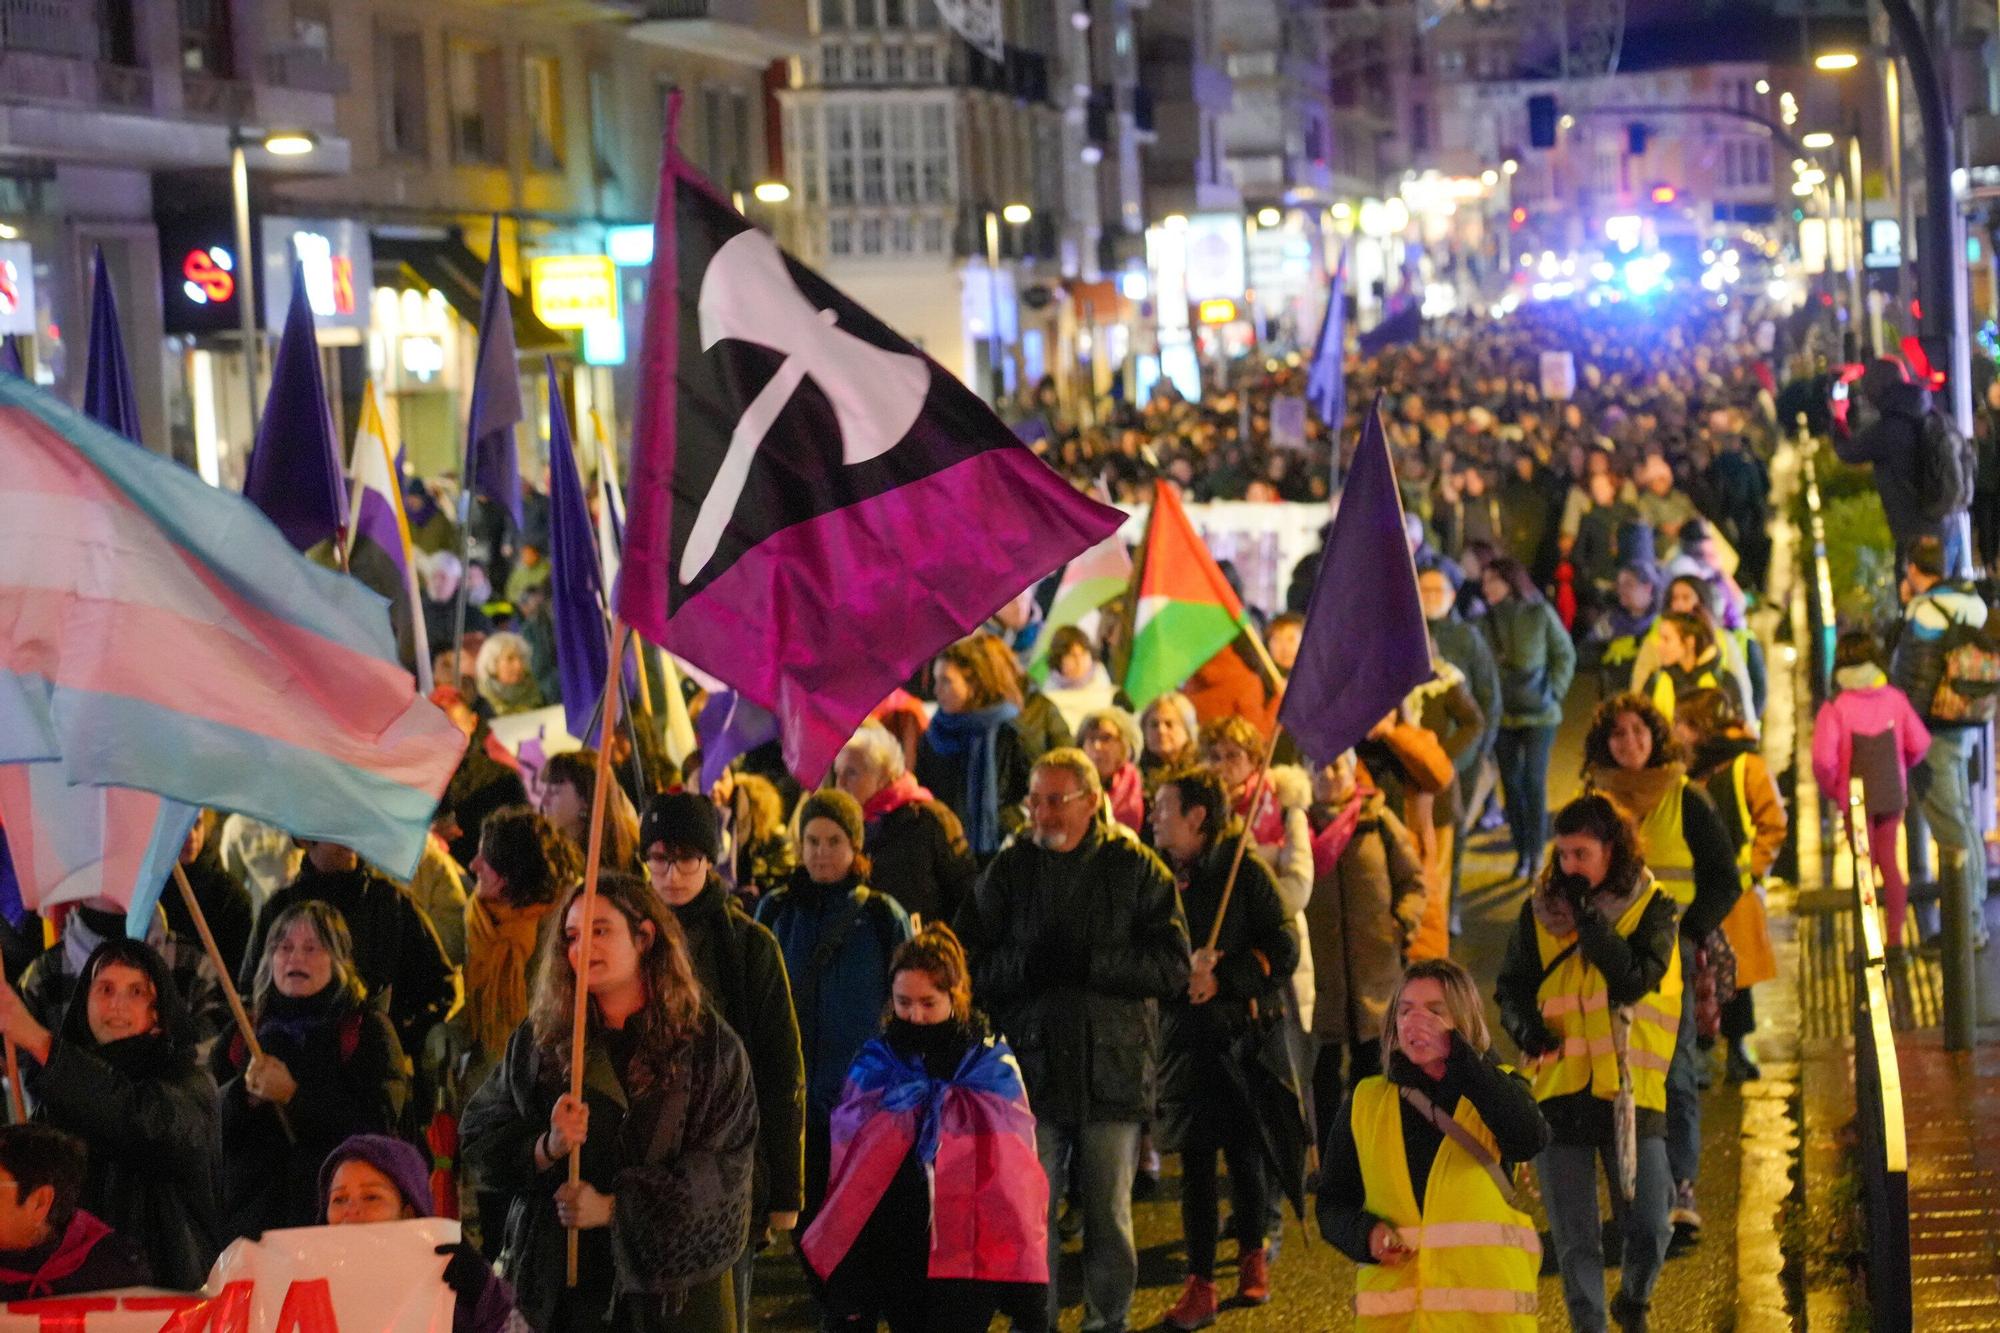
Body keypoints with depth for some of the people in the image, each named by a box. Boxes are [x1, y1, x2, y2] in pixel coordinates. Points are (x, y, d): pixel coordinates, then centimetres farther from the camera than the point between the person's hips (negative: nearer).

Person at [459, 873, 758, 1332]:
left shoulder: (708, 1044, 0)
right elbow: (479, 1137, 6)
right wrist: (547, 1148, -15)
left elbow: (725, 1161, -6)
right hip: (560, 1278, 2)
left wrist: (614, 1208, -13)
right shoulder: (538, 1040, 9)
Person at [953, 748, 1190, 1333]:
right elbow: (971, 962, 4)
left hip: (1112, 1070, -1)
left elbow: (1173, 967, -5)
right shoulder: (1009, 869, 6)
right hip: (1033, 1066, 1)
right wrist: (1025, 964, -15)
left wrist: (1090, 964, -16)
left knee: (1110, 1215, 8)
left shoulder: (1135, 868, 1)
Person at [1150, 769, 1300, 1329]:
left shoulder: (1245, 871, -4)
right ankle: (1200, 1283, 5)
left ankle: (1252, 1256, 30)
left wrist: (1223, 979, -14)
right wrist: (1182, 969, -15)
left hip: (1244, 1028, -2)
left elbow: (1283, 948, -5)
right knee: (1195, 1158, 1)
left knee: (1245, 1150, 6)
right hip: (1185, 1033, 2)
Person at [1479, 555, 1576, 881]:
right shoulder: (1486, 622, 0)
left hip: (1539, 715, -3)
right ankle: (1521, 853, 16)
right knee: (1511, 783, 6)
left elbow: (1565, 655, 3)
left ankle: (1537, 854, 1)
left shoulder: (1540, 615, -5)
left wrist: (1553, 692, -5)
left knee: (1534, 781, -6)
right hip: (1502, 716, 3)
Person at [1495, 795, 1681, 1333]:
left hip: (1630, 1090, -1)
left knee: (1649, 1230, -2)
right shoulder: (1540, 910, 5)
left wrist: (1586, 915, -15)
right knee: (1575, 1238, 3)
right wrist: (1529, 1029, -13)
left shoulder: (1651, 907, -1)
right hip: (1560, 1087, 2)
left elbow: (1634, 980, -15)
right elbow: (1511, 987, 8)